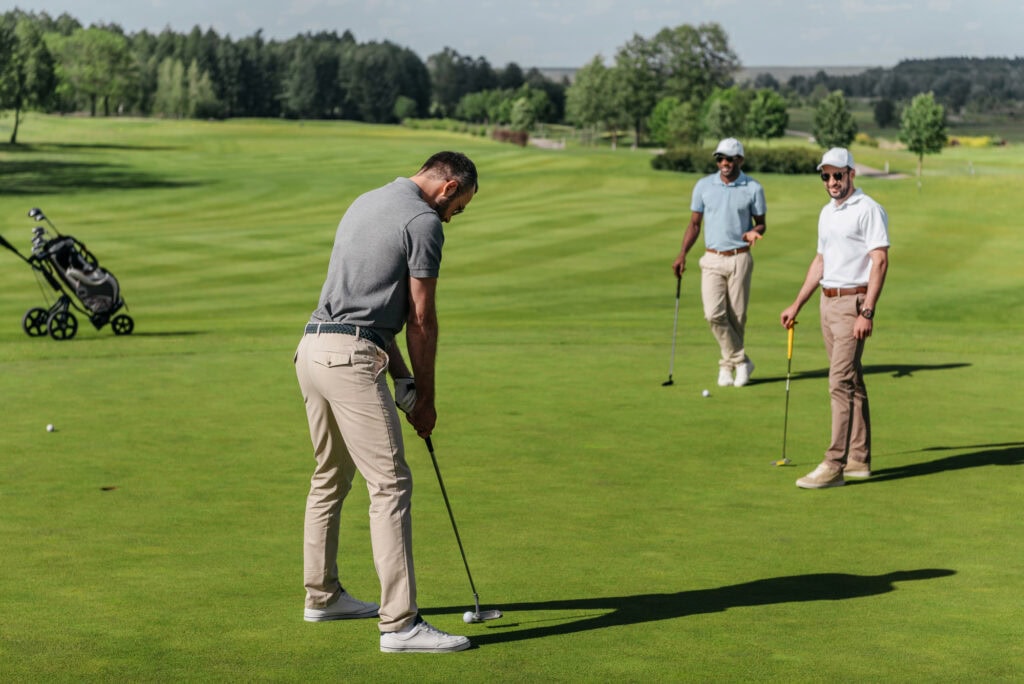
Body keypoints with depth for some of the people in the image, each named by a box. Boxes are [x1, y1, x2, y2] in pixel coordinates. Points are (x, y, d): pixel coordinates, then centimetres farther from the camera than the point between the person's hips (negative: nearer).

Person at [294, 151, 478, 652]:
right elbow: (421, 319, -5)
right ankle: (400, 624, -13)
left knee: (330, 478, 21)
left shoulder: (367, 203, 21)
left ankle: (323, 596, 33)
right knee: (390, 484, -10)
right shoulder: (423, 221, -7)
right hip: (351, 357, -10)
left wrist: (401, 377, 20)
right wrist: (425, 396, 5)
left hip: (313, 347, 10)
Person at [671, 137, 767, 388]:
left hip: (739, 259, -1)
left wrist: (754, 232, -17)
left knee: (737, 317, 2)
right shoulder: (703, 186, 3)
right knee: (714, 314, -12)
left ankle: (727, 365, 19)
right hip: (712, 259, 1)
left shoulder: (753, 188, -1)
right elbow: (694, 223, 10)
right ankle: (741, 361, 2)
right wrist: (682, 254, 0)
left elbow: (761, 223, 7)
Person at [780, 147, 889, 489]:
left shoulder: (868, 210, -10)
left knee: (841, 383, -13)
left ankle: (834, 465, -14)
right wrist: (797, 304, 21)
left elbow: (880, 261, -16)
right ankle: (859, 460, 17)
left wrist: (867, 312, -23)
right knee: (851, 383, 11)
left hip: (853, 303, -9)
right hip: (828, 303, 9)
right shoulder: (827, 213, 16)